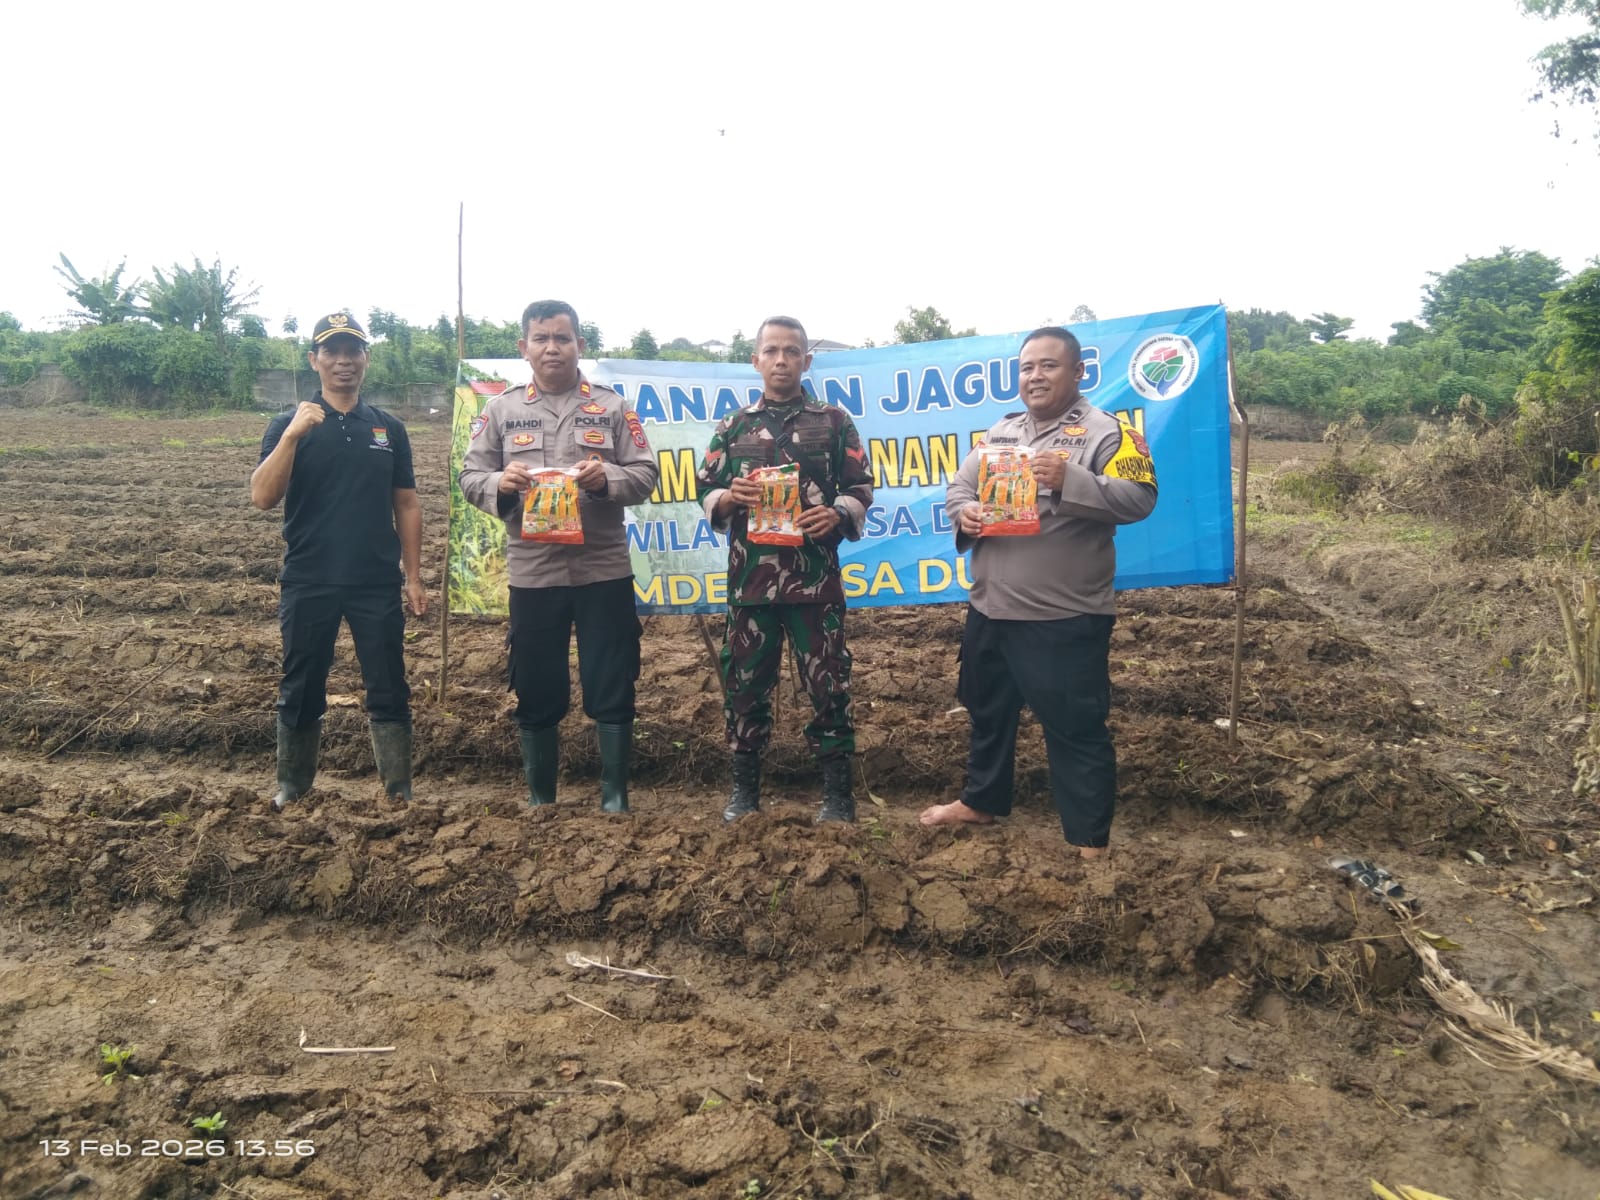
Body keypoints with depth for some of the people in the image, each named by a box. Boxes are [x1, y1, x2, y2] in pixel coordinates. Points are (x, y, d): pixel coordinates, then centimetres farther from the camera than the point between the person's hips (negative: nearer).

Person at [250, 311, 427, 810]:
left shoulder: (388, 428, 7)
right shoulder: (290, 424, 1)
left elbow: (406, 504, 9)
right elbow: (263, 497, -10)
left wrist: (413, 575, 5)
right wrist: (293, 434, -21)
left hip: (378, 584, 1)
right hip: (308, 584, -1)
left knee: (389, 691, 3)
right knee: (301, 691, 11)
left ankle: (399, 792, 13)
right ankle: (292, 788, 27)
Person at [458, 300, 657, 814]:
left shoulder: (612, 407, 5)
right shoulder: (501, 409, 7)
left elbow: (646, 474, 2)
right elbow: (470, 477, 6)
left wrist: (607, 476, -18)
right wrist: (500, 482, -16)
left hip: (604, 570, -1)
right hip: (532, 574, 1)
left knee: (612, 690, 3)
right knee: (537, 693, 10)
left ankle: (615, 795, 17)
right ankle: (539, 796, 26)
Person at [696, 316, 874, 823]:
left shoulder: (834, 421, 7)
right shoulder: (732, 427, 11)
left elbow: (861, 486, 5)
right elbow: (705, 491, 11)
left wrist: (838, 515, -15)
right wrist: (728, 497, -11)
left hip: (816, 578, -2)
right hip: (750, 579, 2)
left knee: (828, 682, 1)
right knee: (745, 681, 7)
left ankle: (837, 789, 13)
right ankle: (745, 785, 22)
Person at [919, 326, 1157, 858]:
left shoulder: (1105, 431, -7)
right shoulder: (1000, 431, 13)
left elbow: (1139, 499, -17)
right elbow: (958, 487, 14)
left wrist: (1069, 480, -29)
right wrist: (964, 512, -9)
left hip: (1065, 618, -7)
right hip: (990, 609, 7)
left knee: (1076, 728, 1)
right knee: (988, 712, 22)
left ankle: (1090, 839, 14)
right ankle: (981, 799, 42)